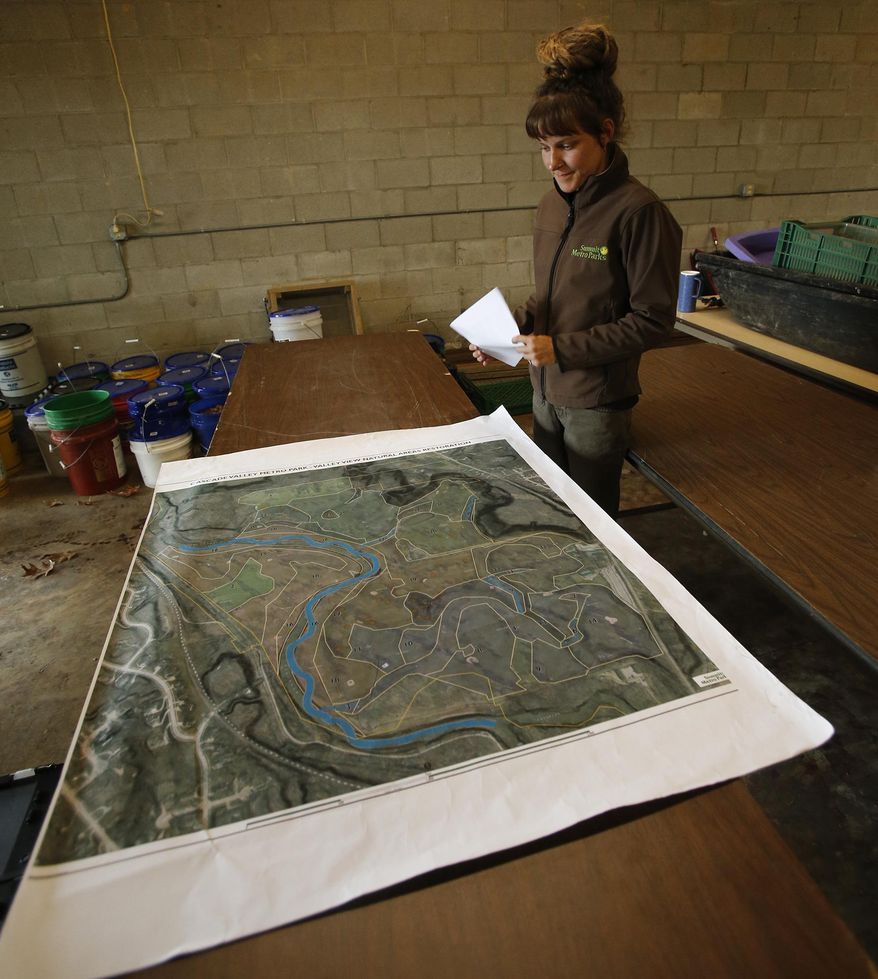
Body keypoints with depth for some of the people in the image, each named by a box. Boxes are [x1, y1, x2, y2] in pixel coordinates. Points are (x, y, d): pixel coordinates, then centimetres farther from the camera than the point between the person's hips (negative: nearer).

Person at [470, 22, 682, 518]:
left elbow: (652, 320, -17)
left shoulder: (638, 211, -18)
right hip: (546, 391, 7)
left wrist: (562, 347, -21)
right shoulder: (553, 205, 4)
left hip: (597, 402, -7)